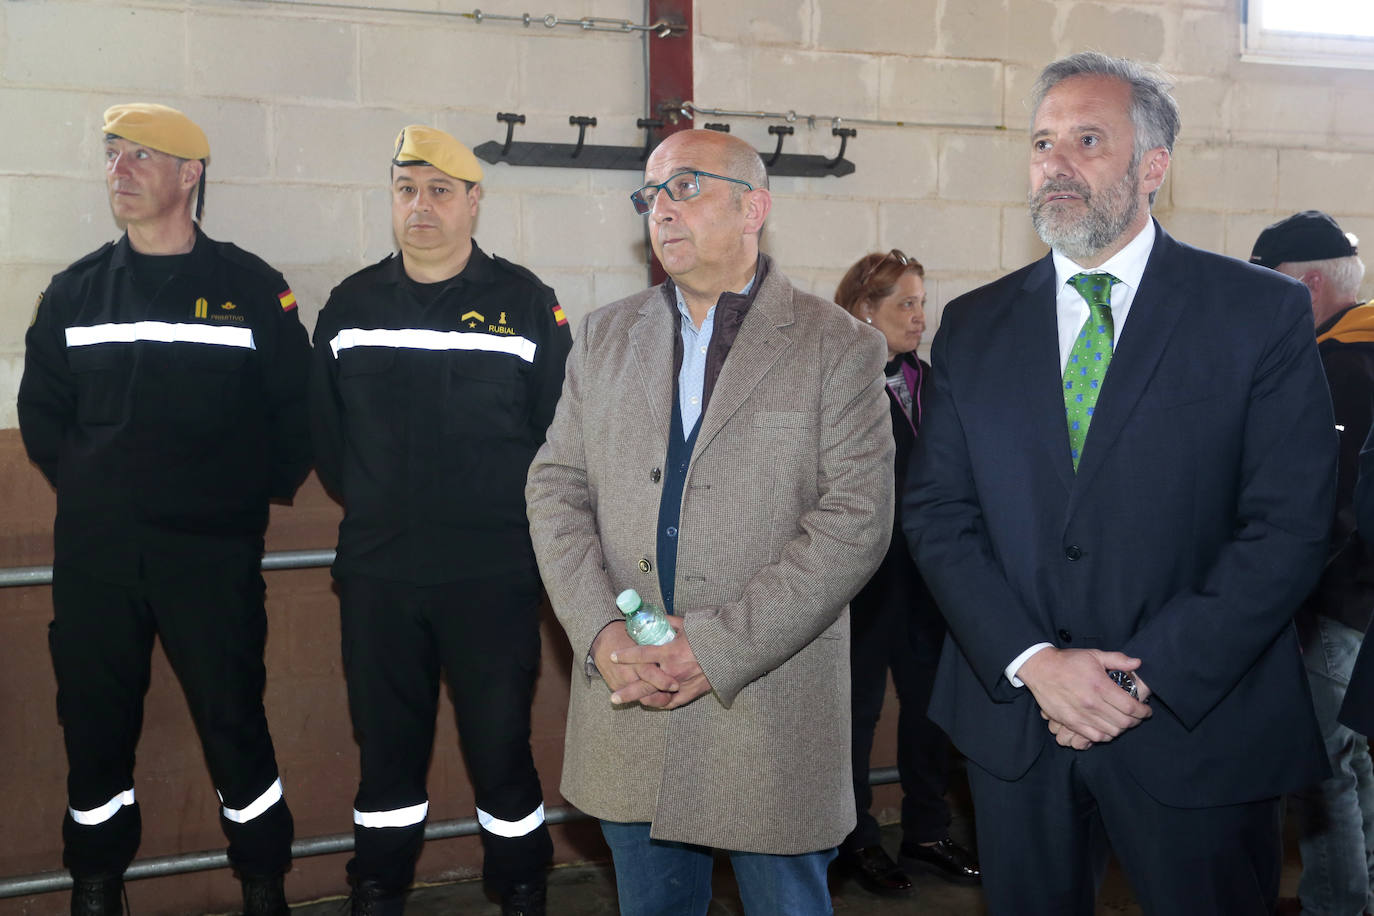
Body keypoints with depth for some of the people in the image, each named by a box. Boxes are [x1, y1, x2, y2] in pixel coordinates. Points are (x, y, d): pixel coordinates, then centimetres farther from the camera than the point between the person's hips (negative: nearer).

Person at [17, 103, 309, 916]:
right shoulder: (76, 292, 10)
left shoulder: (252, 289, 1)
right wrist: (81, 481, 8)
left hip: (215, 550, -3)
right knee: (96, 723, 9)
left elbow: (297, 410, 5)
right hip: (95, 552, 3)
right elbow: (41, 409, 18)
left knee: (233, 718, -1)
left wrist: (264, 491, 0)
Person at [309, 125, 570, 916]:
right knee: (386, 741, 12)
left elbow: (562, 431, 1)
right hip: (376, 575, 3)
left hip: (495, 577, -3)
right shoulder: (352, 303, 8)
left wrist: (522, 519, 2)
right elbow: (326, 429, 15)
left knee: (500, 740, 2)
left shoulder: (525, 302, -1)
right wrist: (370, 504, 12)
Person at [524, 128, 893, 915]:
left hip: (768, 718, -3)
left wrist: (716, 648, -17)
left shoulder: (839, 348, -3)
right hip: (627, 703, 4)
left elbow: (856, 520, -11)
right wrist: (601, 635, -10)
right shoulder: (606, 337, 11)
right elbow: (556, 488, 6)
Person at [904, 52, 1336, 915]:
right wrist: (1032, 662, -12)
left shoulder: (1262, 312, -4)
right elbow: (938, 513, 2)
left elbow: (1289, 525, -10)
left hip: (1198, 728, -2)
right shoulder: (973, 325, 5)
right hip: (1014, 725, 3)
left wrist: (1148, 680, -15)